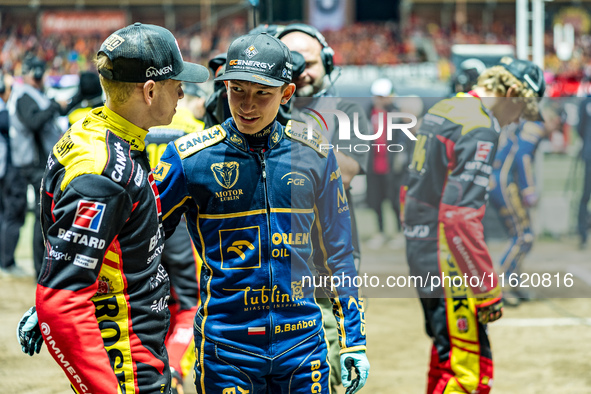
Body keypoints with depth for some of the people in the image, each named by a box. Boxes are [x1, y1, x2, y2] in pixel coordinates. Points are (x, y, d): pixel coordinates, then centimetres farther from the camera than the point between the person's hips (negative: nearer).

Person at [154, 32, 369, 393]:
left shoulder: (314, 156, 4)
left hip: (303, 346, 2)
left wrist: (354, 339, 11)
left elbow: (338, 250, 12)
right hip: (226, 346, -2)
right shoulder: (189, 158, -5)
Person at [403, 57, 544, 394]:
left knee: (447, 350, 21)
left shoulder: (441, 111, 14)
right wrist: (488, 290, -21)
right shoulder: (481, 128, -16)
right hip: (446, 259, -10)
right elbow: (460, 216, -23)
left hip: (419, 250, 10)